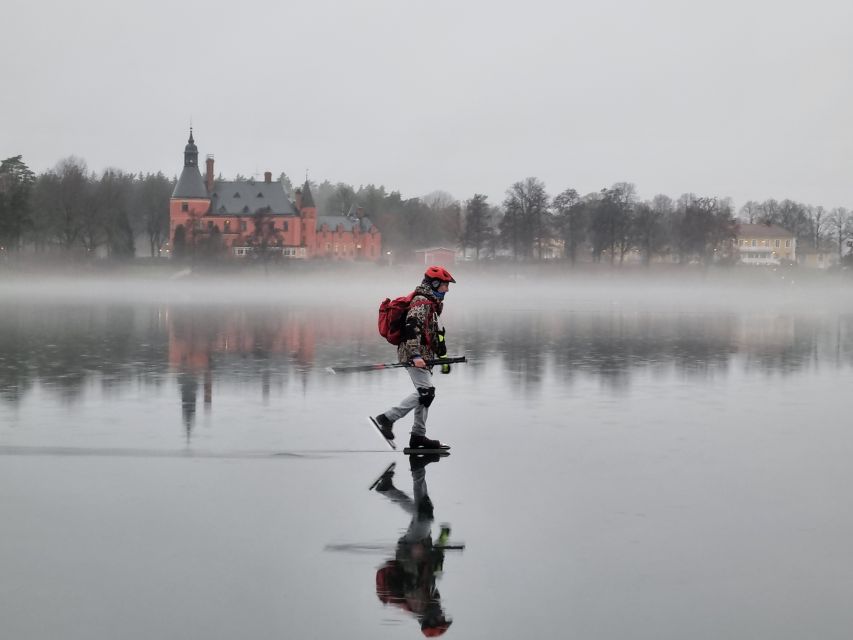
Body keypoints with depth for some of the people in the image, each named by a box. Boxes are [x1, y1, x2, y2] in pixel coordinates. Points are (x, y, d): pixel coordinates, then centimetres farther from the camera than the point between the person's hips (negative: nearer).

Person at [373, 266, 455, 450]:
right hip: (413, 355, -11)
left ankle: (418, 436, 13)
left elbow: (434, 332, 31)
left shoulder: (432, 303, 22)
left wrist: (442, 356, 31)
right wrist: (415, 355, -32)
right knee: (426, 392, -16)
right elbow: (411, 328, -24)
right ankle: (387, 418, -13)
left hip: (423, 356, 11)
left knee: (426, 394, 9)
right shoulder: (421, 302, -12)